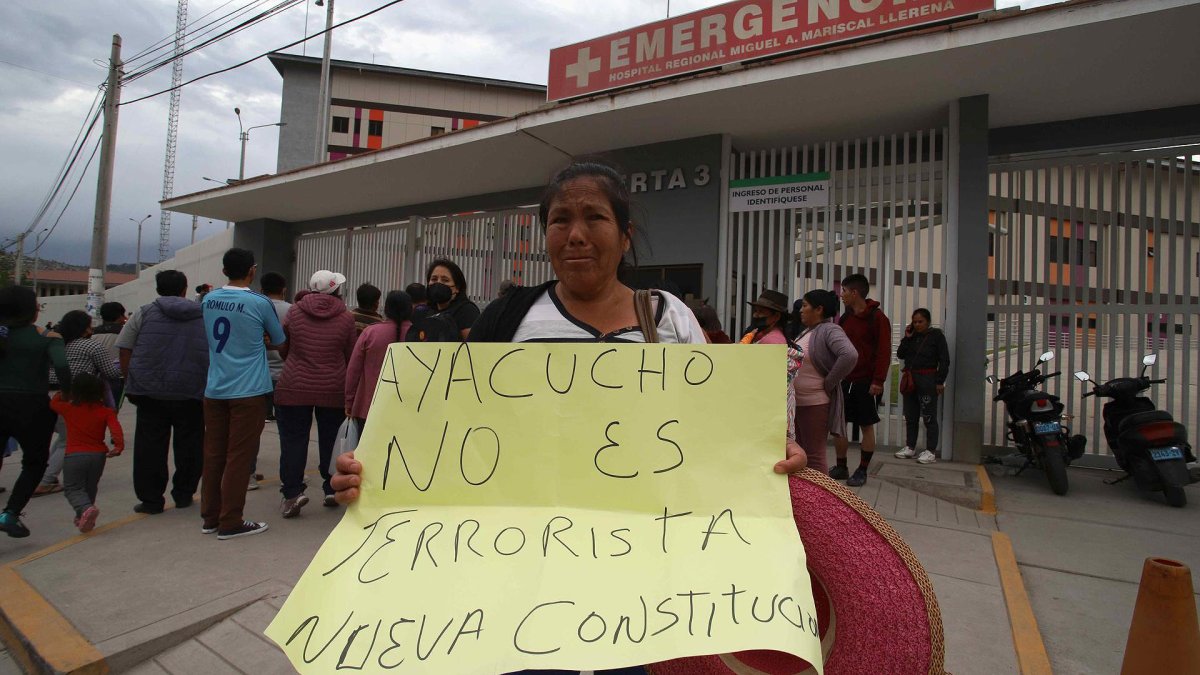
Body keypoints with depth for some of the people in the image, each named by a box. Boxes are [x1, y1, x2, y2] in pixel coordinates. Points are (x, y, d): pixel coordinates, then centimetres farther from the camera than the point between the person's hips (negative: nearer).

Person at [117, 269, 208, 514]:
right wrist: (207, 385, 16)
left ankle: (150, 500, 11)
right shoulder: (204, 316, 7)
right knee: (188, 445, 10)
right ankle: (184, 495, 17)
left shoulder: (145, 313, 4)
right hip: (192, 393, 1)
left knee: (150, 446, 7)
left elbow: (125, 352, 1)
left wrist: (133, 383, 11)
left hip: (150, 391, 0)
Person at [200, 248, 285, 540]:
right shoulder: (260, 303, -11)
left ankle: (210, 518, 22)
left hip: (214, 390, 6)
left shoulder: (208, 300, 5)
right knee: (238, 458, 1)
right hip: (248, 391, -5)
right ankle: (230, 522, 7)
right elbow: (279, 341, 2)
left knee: (213, 455, 12)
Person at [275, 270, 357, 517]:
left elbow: (283, 347, 11)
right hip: (333, 390, 0)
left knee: (293, 440, 5)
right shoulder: (346, 318, -4)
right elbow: (351, 357, 1)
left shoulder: (294, 311, 1)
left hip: (294, 387, 0)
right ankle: (332, 489, 18)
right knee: (331, 440, 11)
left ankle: (292, 492, -1)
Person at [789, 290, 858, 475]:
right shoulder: (806, 331, 11)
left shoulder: (830, 330, -15)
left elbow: (850, 356, -32)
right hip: (796, 402, 9)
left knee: (814, 456, 0)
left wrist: (829, 383, -22)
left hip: (815, 404, -9)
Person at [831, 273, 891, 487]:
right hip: (844, 380, 6)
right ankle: (841, 467, 18)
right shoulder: (844, 318, 11)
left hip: (866, 382, -6)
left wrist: (878, 381, -18)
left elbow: (884, 352, -12)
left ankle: (862, 471, 13)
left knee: (867, 426, 4)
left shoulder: (877, 317, -8)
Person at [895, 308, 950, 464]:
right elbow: (900, 355, 6)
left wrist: (940, 381, -10)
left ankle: (930, 452, 3)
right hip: (910, 379, 6)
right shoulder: (912, 335, 11)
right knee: (910, 416, 11)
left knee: (929, 417, -3)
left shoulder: (936, 335, -4)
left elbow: (944, 360, -6)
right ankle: (910, 448, 20)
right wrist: (907, 338, -3)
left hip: (927, 380, -6)